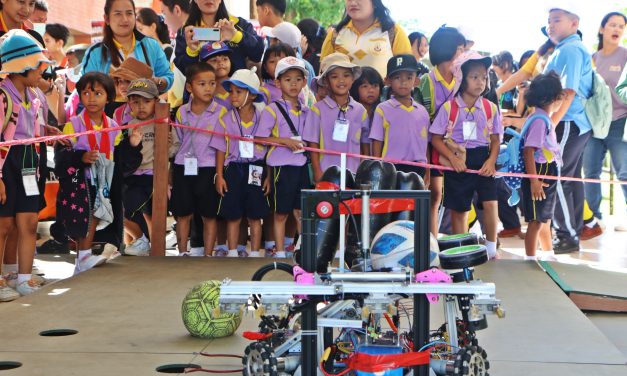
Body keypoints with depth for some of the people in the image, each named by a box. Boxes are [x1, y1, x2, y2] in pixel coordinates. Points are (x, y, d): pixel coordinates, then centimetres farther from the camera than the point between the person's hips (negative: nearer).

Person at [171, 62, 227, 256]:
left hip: (208, 168, -3)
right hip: (183, 168, 3)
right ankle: (183, 253, 21)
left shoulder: (220, 112, -6)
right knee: (183, 214, 9)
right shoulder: (182, 112, 5)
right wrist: (172, 172, 13)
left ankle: (208, 255, 13)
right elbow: (178, 142, 14)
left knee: (209, 215, 4)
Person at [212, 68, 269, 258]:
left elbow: (269, 150, 3)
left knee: (255, 215, 6)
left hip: (256, 171, 0)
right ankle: (232, 253, 16)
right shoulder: (226, 120, 0)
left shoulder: (262, 119, -1)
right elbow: (221, 150, 2)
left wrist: (268, 176, 1)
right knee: (233, 215, 6)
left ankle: (254, 254, 16)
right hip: (233, 169, 0)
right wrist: (219, 176, -3)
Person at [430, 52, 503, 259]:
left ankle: (491, 250, 1)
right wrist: (452, 157, -16)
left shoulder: (490, 108, 2)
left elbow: (495, 139, 7)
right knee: (459, 209, 7)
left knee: (490, 202, -13)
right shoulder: (449, 107, -5)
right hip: (458, 162, -1)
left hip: (483, 160, 1)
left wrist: (491, 160, -10)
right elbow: (436, 138, -3)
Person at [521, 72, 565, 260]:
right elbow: (528, 151, -24)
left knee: (545, 219, 20)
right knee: (536, 222, -4)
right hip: (539, 175, -10)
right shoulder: (539, 120, -18)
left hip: (547, 174, 10)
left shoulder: (545, 119, 13)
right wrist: (534, 180, -27)